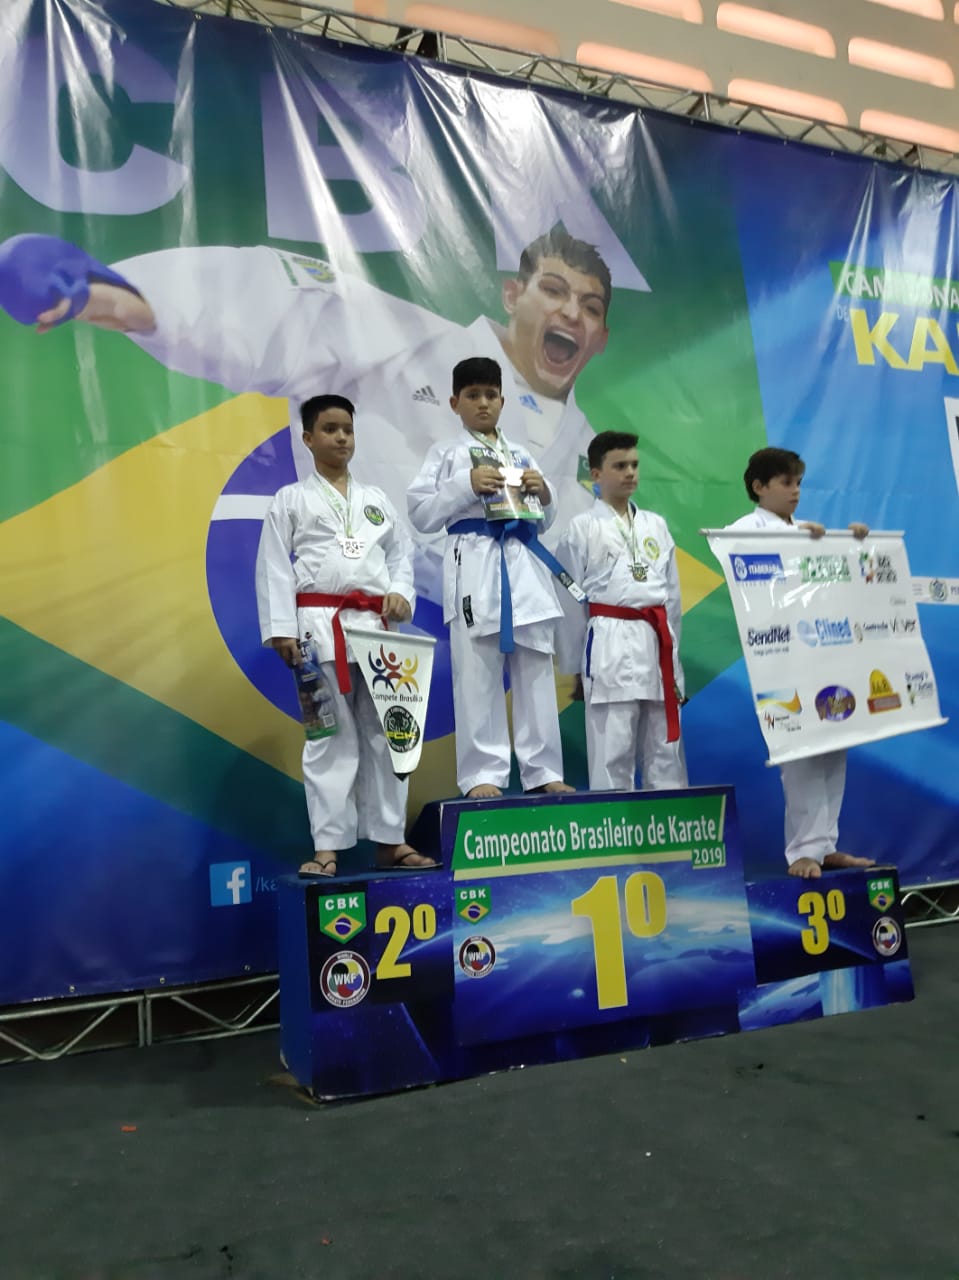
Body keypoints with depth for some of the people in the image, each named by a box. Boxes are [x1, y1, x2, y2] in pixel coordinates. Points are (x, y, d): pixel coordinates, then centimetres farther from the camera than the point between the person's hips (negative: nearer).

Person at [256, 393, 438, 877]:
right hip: (321, 626, -3)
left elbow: (401, 552, 17)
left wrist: (400, 593, -3)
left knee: (384, 733, 5)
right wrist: (280, 629, -8)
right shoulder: (291, 499, 6)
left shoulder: (376, 498, 18)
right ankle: (329, 846, 3)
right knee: (331, 736, -3)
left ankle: (390, 841, 13)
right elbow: (273, 567, 0)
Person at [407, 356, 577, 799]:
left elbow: (544, 521, 22)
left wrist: (543, 493, 2)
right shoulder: (445, 454, 8)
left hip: (525, 566, 4)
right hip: (475, 568, -4)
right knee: (477, 677, -5)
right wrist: (467, 485, -12)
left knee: (535, 673, 4)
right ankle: (482, 774, 0)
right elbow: (421, 515, -2)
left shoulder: (522, 455, 20)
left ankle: (542, 771, 11)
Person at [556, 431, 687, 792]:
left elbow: (672, 593, 16)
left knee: (666, 751, 9)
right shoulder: (582, 528, 0)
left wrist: (673, 656, 14)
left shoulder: (656, 525, 13)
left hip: (657, 642, 5)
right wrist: (575, 668, 2)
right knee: (612, 753, -3)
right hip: (610, 644, -5)